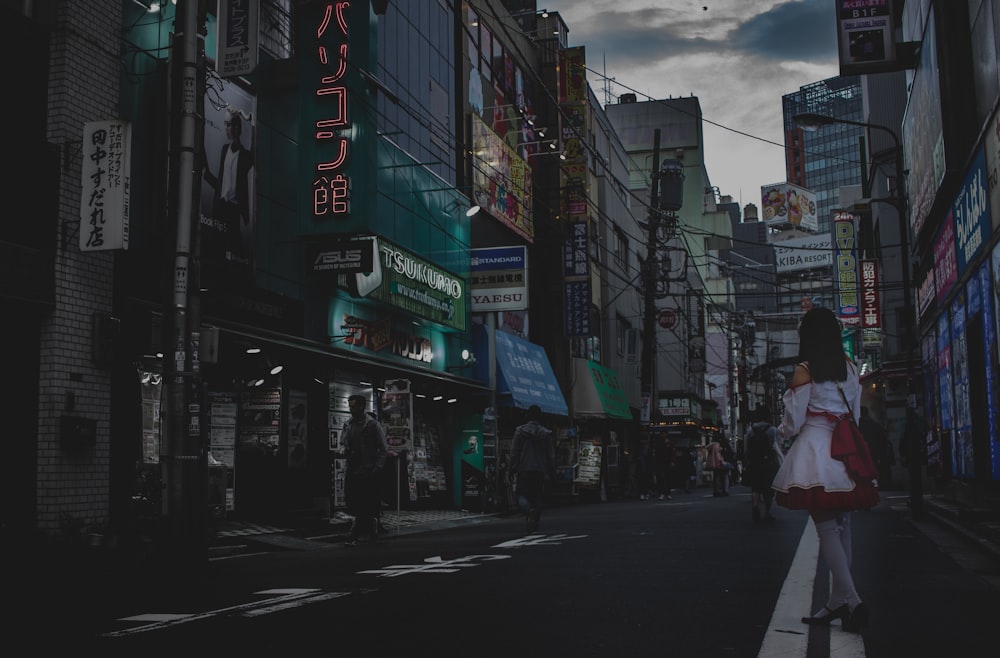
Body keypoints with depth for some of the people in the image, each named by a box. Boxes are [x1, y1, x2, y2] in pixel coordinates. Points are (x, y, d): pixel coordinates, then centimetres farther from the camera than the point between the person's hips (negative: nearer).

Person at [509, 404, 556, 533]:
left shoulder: (520, 431, -3)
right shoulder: (545, 433, 3)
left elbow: (514, 452, -3)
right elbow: (551, 454, 5)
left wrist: (513, 468, 4)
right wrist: (552, 472, 11)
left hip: (524, 469, -2)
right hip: (540, 470, 2)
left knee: (521, 495, 3)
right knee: (537, 496, 11)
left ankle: (529, 510, -27)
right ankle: (535, 522, 9)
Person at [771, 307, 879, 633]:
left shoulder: (805, 371, -7)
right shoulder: (851, 368, 11)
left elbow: (793, 422, -5)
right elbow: (856, 414, 15)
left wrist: (784, 431, 16)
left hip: (814, 447, -6)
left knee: (826, 526, -7)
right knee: (842, 526, 9)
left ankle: (851, 599, -16)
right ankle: (837, 601, 14)